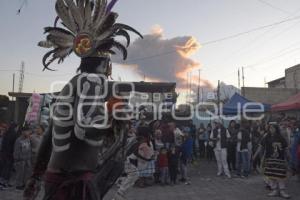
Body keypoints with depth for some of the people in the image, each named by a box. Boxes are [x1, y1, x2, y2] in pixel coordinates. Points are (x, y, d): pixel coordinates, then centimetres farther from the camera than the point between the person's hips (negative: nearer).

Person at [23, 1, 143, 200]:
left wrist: (36, 177, 21)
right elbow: (87, 130, -29)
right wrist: (116, 117, -8)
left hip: (56, 175, 9)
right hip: (75, 180, -9)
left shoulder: (70, 85, 12)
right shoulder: (94, 80, -15)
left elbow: (49, 136, 14)